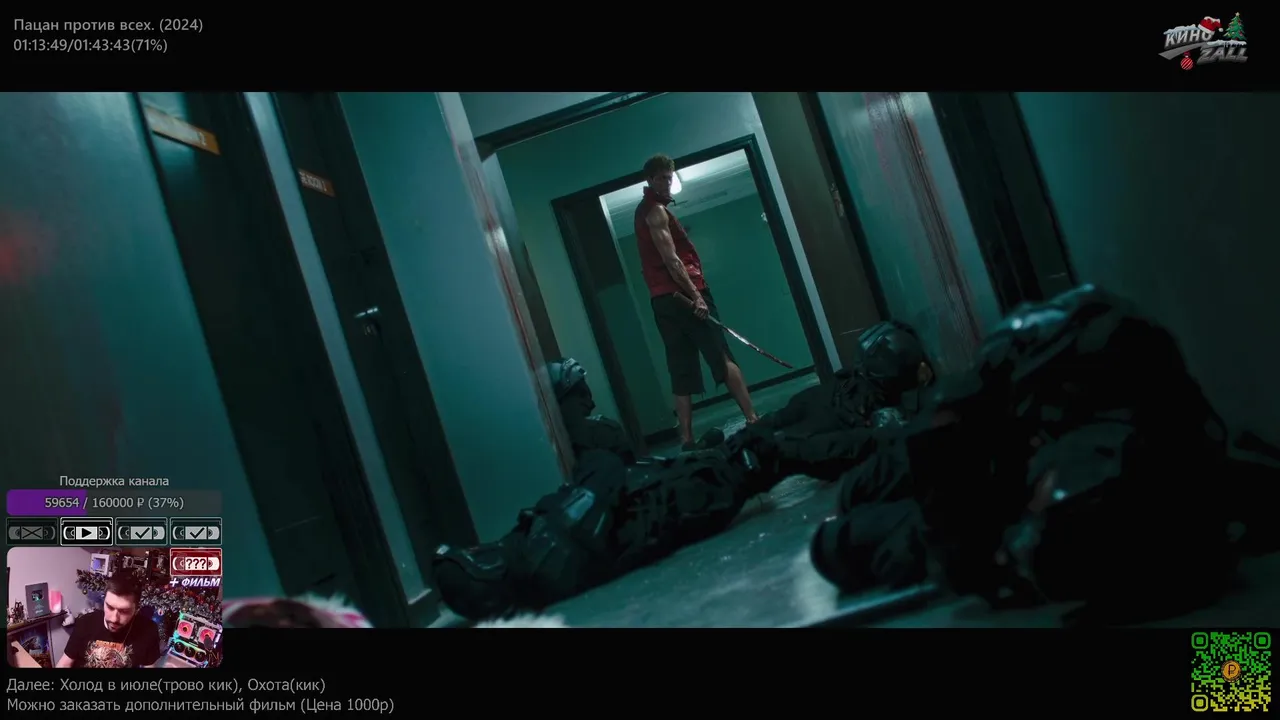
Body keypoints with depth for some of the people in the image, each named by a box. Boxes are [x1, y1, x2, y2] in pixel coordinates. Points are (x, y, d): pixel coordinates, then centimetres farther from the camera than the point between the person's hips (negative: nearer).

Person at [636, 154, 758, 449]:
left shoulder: (644, 210, 22)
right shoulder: (656, 211, -8)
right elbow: (671, 259, -18)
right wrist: (696, 295, -21)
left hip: (662, 298, 9)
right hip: (682, 294, -9)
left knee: (682, 371, 5)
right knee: (723, 357, -9)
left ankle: (687, 439, 3)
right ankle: (752, 418, -13)